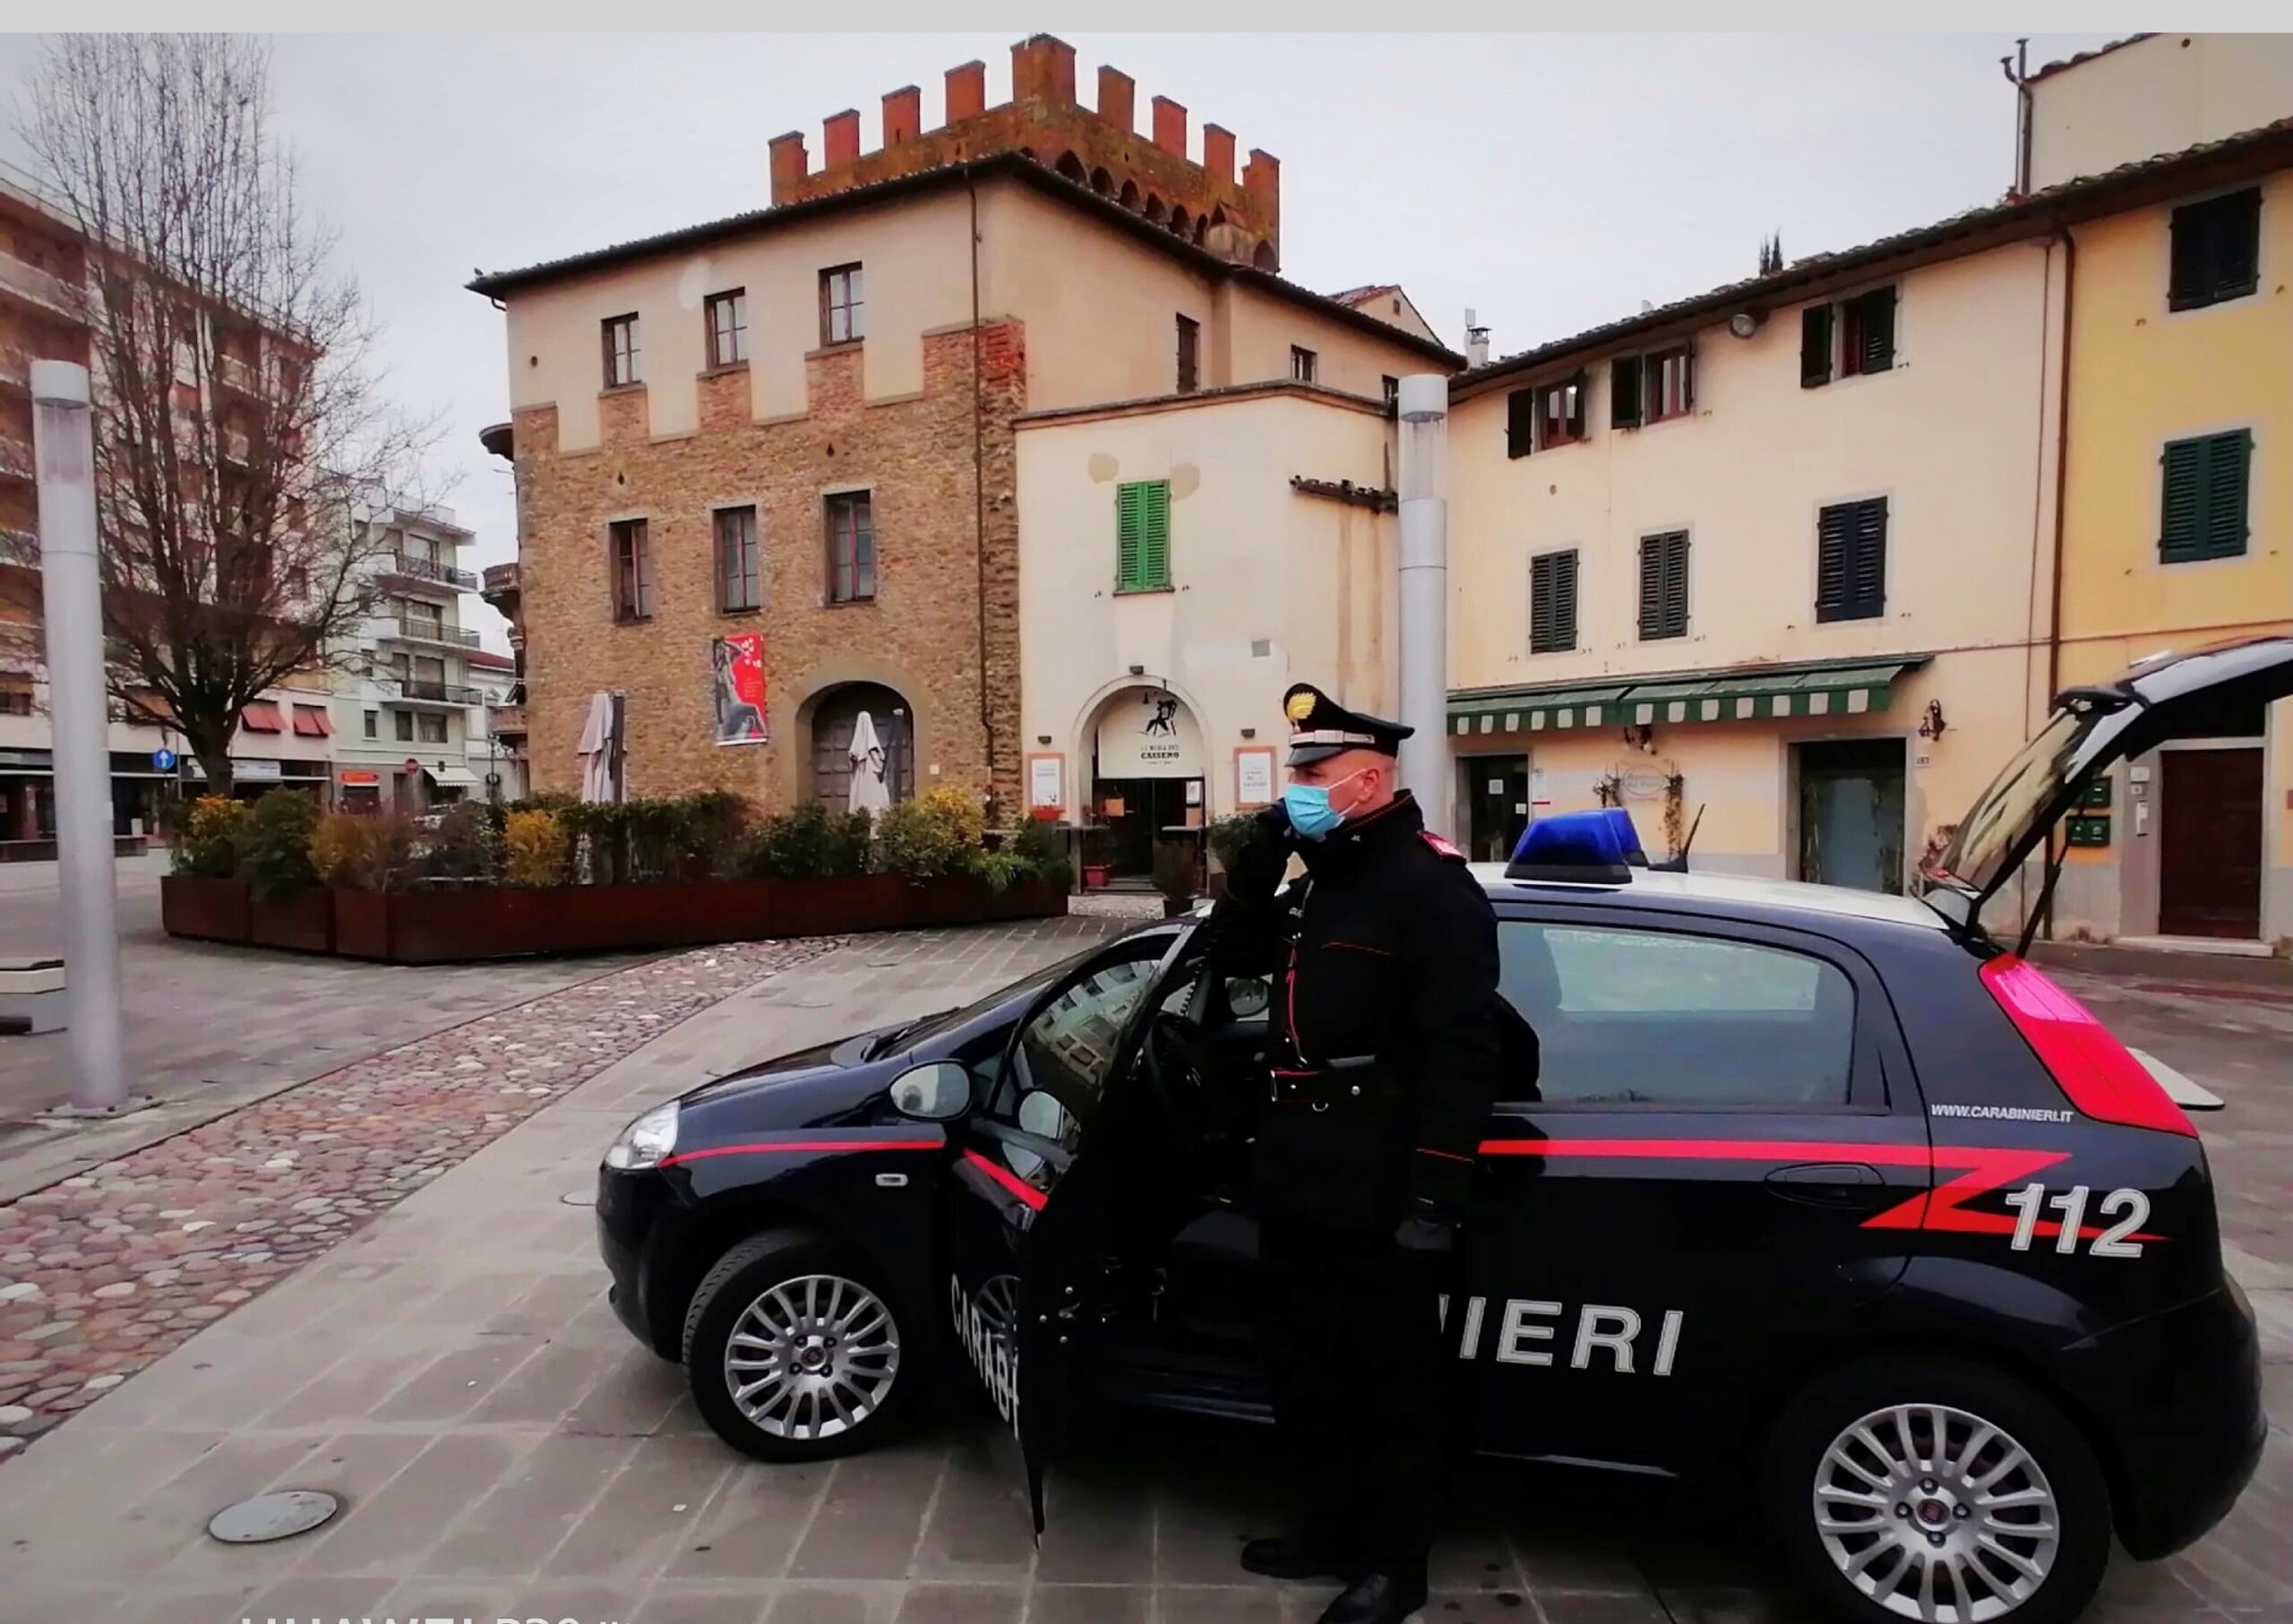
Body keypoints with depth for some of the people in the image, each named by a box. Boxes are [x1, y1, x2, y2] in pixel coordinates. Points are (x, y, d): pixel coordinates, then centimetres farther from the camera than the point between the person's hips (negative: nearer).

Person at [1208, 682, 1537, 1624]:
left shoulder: (1430, 880, -14)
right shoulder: (1325, 876, 17)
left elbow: (1462, 1048, -20)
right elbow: (1234, 954, 15)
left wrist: (1436, 1194, -24)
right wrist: (1263, 854, 0)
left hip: (1378, 1184, -9)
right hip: (1298, 1173, 9)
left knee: (1391, 1375, 8)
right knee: (1301, 1359, 20)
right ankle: (1333, 1528, 38)